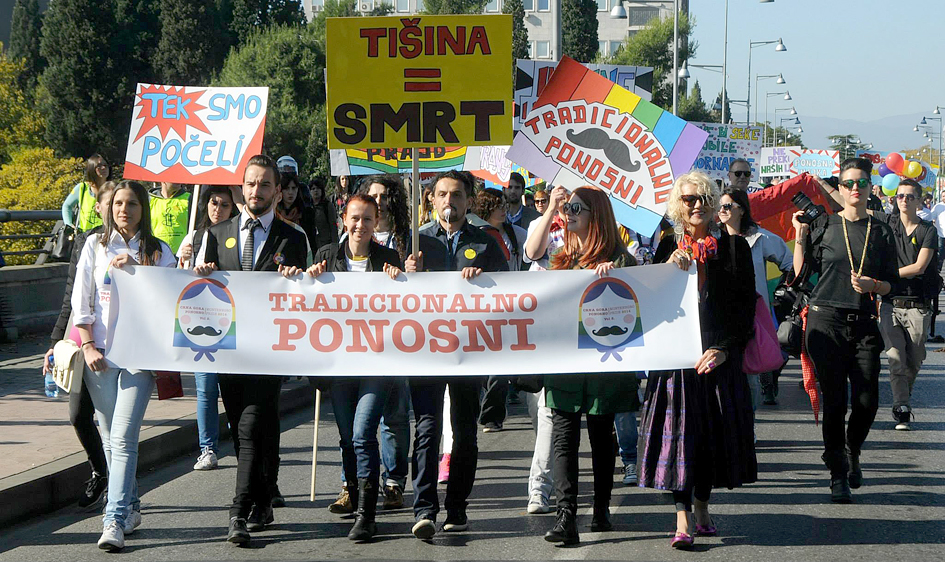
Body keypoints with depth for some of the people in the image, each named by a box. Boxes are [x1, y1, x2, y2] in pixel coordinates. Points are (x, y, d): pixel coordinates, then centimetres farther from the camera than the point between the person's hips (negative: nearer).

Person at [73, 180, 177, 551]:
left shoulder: (158, 252, 6)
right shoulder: (96, 246, 9)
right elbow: (81, 301, 7)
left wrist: (134, 270, -9)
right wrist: (88, 346, -2)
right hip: (100, 353, 2)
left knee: (123, 437, -13)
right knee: (110, 438, 7)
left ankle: (115, 521, -18)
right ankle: (131, 507, 23)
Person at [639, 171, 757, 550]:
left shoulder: (734, 247, 5)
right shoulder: (668, 248, 9)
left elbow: (746, 306, 1)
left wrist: (725, 349, -10)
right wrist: (669, 267, -11)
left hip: (719, 355, 0)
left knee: (714, 431, 5)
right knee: (680, 430, -6)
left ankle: (702, 507, 21)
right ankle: (683, 520, -8)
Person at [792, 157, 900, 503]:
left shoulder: (881, 232, 9)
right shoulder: (824, 225, 5)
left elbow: (892, 283, 11)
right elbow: (801, 273, 4)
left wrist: (873, 285, -10)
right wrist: (800, 236, -3)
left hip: (864, 322, 2)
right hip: (826, 320, -2)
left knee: (867, 402, -4)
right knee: (834, 400, -3)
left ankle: (852, 452, 27)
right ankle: (838, 475, 9)